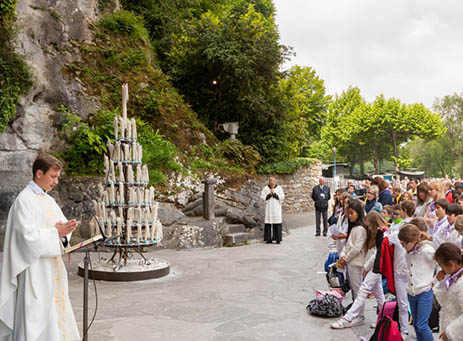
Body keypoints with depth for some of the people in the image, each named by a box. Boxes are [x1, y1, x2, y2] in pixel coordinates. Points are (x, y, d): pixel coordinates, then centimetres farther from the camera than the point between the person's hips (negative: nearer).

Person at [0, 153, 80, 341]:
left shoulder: (48, 200, 11)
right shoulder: (24, 200, -14)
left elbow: (60, 222, 14)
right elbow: (30, 235, -21)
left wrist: (65, 228, -7)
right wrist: (57, 232, -18)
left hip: (52, 267, 8)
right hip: (35, 270, -8)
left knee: (54, 312, 15)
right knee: (35, 313, -1)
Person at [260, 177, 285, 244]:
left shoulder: (279, 188, 2)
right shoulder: (265, 188, 3)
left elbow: (282, 197, -2)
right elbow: (262, 197, 0)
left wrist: (274, 194, -12)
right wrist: (269, 194, -12)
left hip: (277, 208, 0)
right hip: (268, 208, 1)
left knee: (277, 223, -3)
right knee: (268, 223, -2)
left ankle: (278, 239, 2)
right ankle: (268, 239, 4)